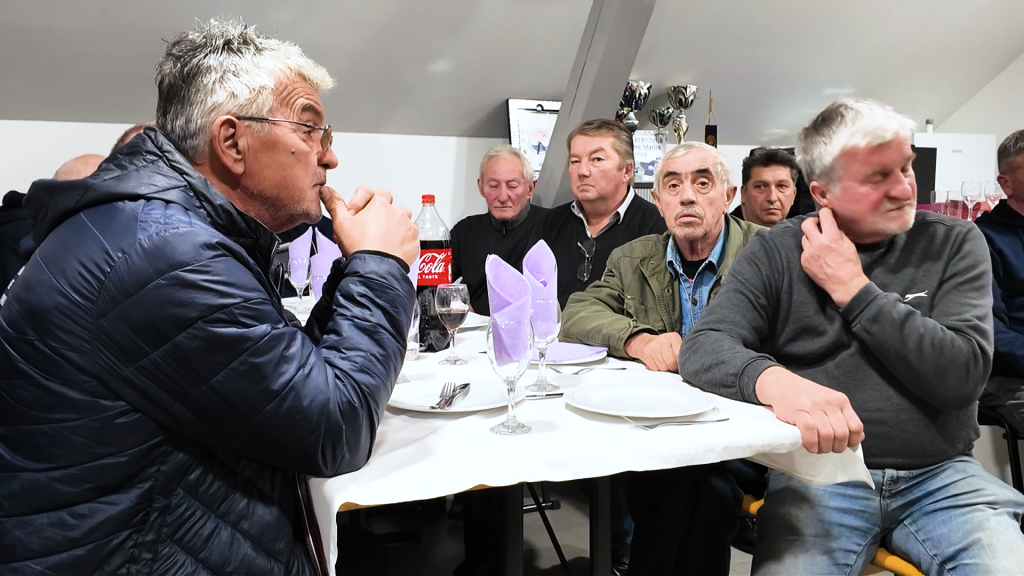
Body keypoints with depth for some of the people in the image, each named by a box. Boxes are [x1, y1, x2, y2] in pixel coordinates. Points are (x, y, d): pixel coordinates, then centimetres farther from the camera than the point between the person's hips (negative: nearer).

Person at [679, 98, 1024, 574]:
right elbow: (704, 347, -13)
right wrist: (774, 381, -34)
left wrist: (852, 289, -12)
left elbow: (962, 376, -9)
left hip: (939, 477, 2)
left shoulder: (954, 244, 3)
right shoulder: (776, 252, 0)